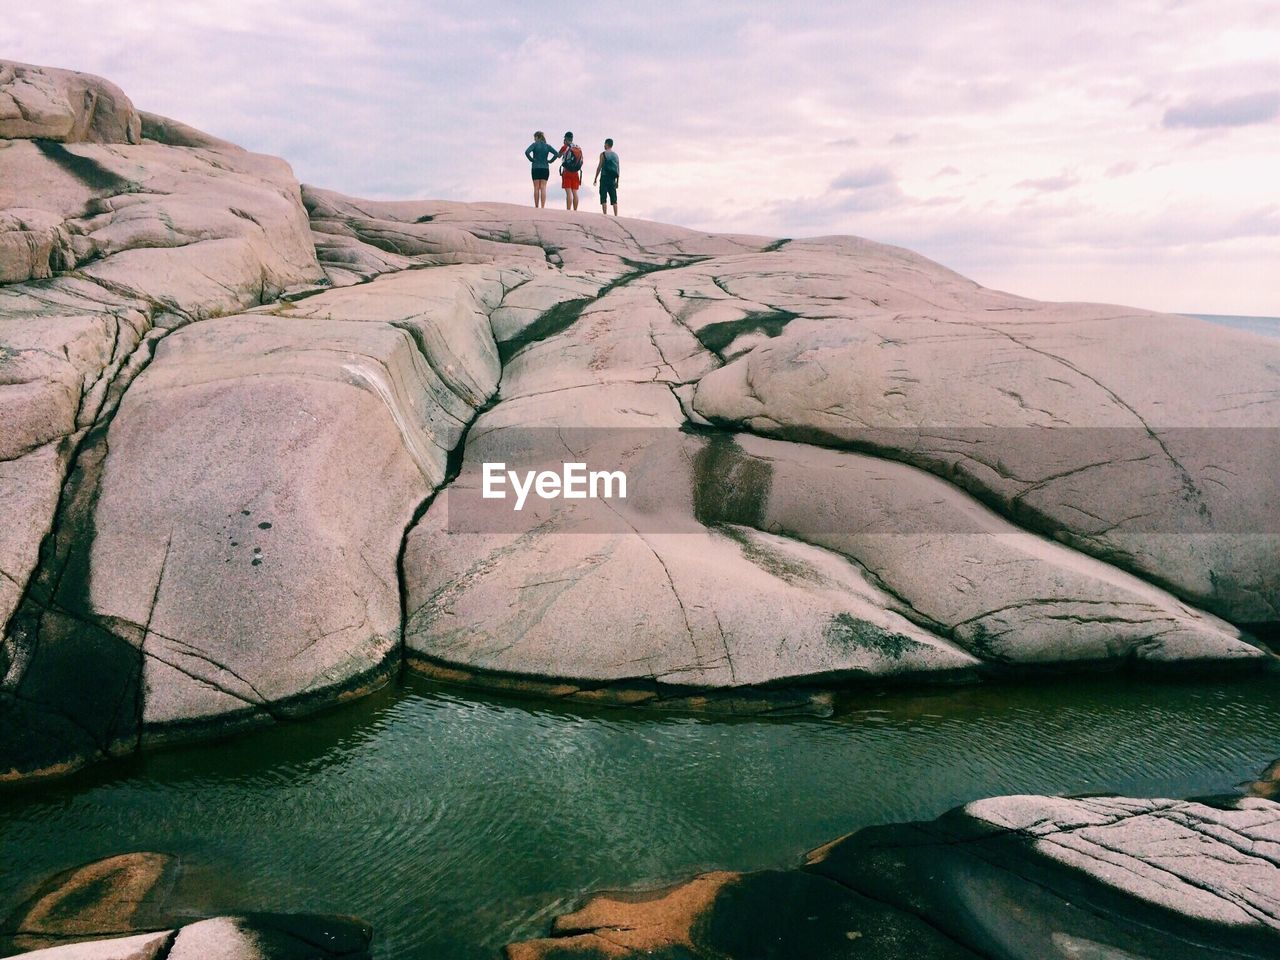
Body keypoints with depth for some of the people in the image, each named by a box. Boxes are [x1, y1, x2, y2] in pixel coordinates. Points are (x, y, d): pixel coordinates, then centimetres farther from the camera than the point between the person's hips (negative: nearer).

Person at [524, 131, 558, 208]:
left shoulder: (534, 144, -2)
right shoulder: (547, 146, 7)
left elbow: (527, 152, -17)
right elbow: (557, 154, -2)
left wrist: (531, 160, -6)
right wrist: (550, 161, 3)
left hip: (536, 168, -2)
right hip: (545, 169, 2)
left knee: (536, 188, 3)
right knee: (543, 188, 0)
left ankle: (536, 207, 4)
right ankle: (543, 207, -8)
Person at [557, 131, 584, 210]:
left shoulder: (565, 147, -3)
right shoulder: (579, 148, 10)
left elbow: (558, 156, 14)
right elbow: (581, 161, 13)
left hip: (567, 172, -4)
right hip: (576, 172, 4)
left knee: (568, 192, -9)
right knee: (575, 192, 5)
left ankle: (568, 211, -15)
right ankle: (575, 211, 3)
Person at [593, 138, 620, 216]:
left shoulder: (603, 154, -2)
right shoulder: (616, 155, 14)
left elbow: (599, 167, -6)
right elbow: (618, 170, 13)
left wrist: (595, 178, -1)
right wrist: (617, 181, 18)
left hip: (605, 178, -5)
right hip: (613, 179, 5)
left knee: (603, 198, -5)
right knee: (614, 199, 5)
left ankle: (605, 214, -14)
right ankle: (616, 216, -1)